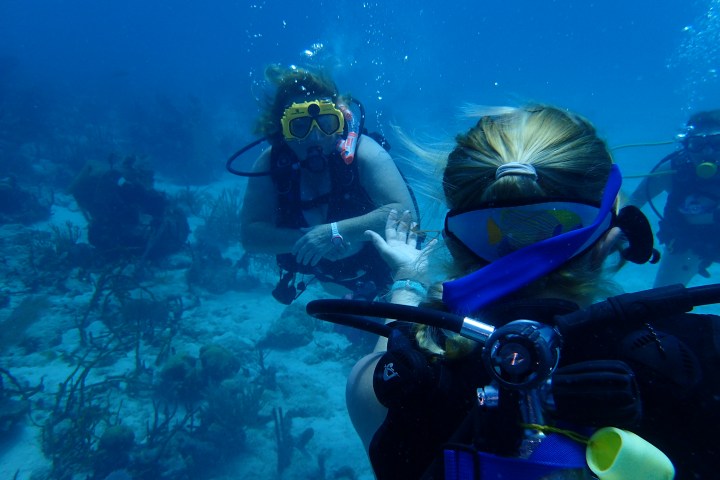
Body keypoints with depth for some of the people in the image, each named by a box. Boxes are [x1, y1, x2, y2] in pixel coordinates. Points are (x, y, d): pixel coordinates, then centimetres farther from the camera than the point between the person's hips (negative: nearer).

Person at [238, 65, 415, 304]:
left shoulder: (363, 153, -33)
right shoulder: (270, 164, -25)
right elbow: (251, 236, -28)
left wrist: (335, 232, -52)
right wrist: (307, 238, -45)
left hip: (383, 265, -3)